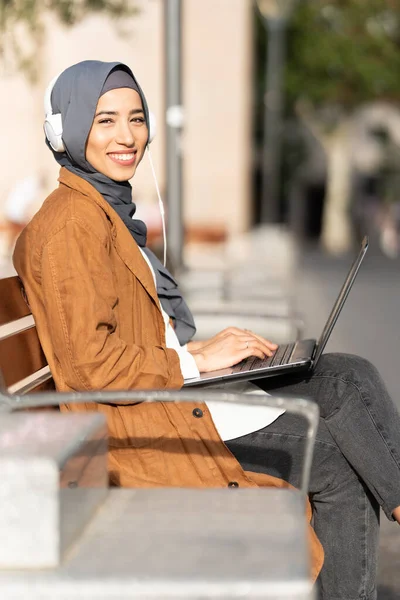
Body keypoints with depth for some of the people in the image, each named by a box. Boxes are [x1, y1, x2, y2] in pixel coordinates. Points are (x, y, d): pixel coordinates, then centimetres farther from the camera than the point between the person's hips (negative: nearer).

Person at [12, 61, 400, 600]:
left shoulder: (108, 211, 18)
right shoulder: (72, 221, -13)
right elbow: (88, 363, -20)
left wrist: (200, 347, 5)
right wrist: (197, 360, -15)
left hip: (171, 393, 9)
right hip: (138, 426, -9)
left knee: (348, 376, -6)